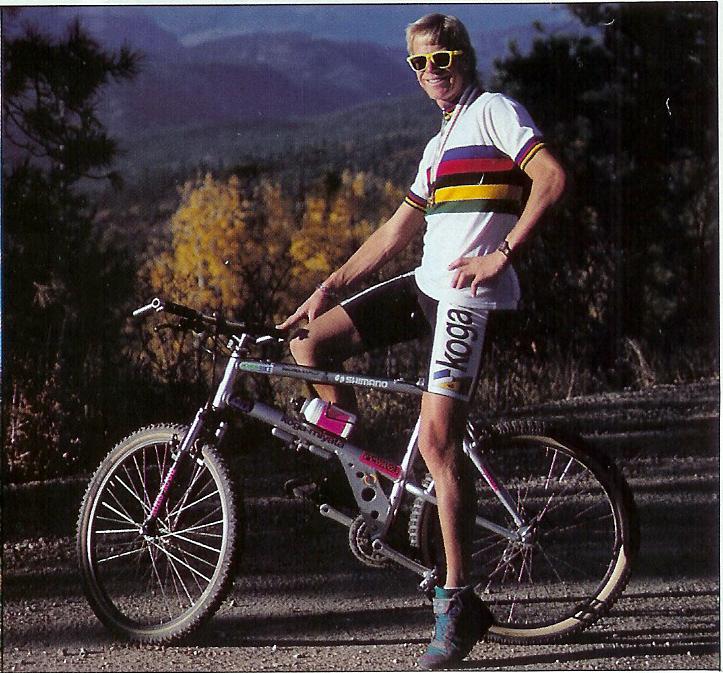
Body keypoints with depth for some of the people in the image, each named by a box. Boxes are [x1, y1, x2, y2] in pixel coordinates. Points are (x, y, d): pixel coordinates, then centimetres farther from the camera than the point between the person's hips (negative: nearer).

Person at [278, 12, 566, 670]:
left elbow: (551, 176, -15)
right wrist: (329, 288, 18)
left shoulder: (494, 110, -1)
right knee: (310, 345, 0)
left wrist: (502, 254, -19)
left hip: (469, 293, -9)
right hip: (428, 284, 9)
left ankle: (459, 603, -16)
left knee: (437, 438, -18)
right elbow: (397, 231, 24)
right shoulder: (441, 144, 25)